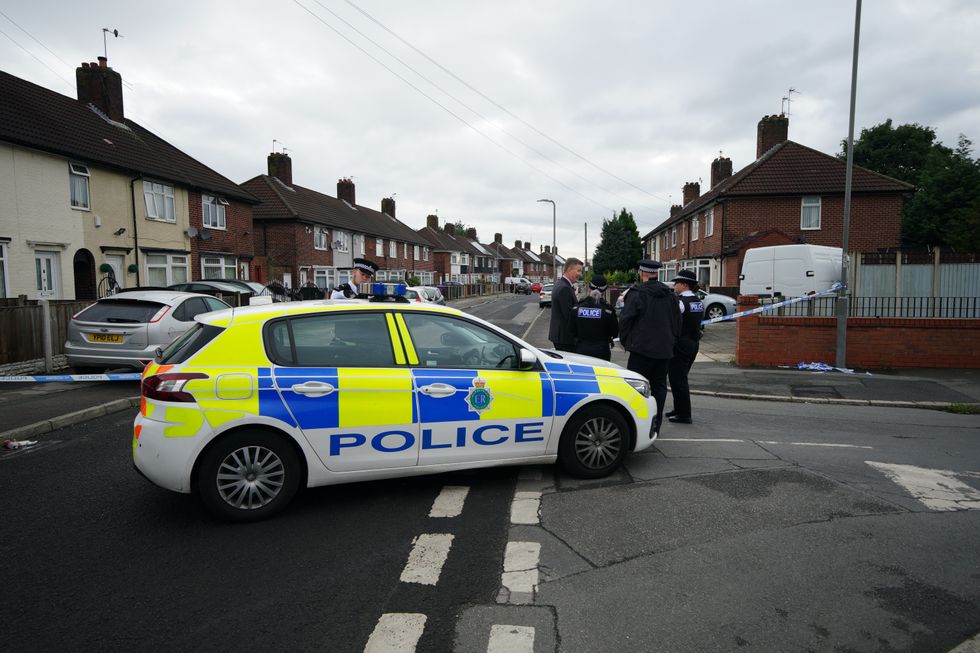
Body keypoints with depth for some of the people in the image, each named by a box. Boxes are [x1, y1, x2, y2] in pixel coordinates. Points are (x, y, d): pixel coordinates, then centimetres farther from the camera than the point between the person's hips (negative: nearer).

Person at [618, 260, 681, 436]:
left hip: (642, 348, -6)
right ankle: (655, 425, 17)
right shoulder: (670, 295, 10)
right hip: (664, 349, 6)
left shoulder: (636, 293, -10)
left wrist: (625, 341, 3)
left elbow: (625, 320, -10)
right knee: (659, 385, 11)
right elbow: (677, 322, 14)